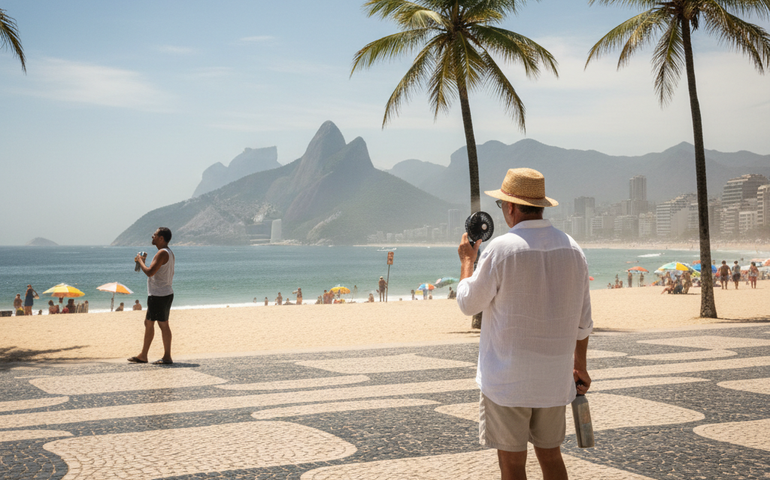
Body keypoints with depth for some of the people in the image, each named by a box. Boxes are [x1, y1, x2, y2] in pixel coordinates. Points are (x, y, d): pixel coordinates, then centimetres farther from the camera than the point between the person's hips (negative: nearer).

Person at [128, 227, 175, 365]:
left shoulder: (162, 253, -17)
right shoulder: (169, 253, 16)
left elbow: (150, 272, -22)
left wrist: (140, 261, -8)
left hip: (159, 295, -11)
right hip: (165, 293, 11)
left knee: (163, 324, -5)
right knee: (148, 323, 14)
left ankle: (167, 357, 0)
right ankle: (143, 355, 20)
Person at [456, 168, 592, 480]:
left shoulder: (500, 249, -15)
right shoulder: (572, 249, 3)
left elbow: (468, 304, -4)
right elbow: (583, 320, 9)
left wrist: (466, 260, 11)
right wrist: (580, 364, 21)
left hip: (508, 379, -5)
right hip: (554, 378, 6)